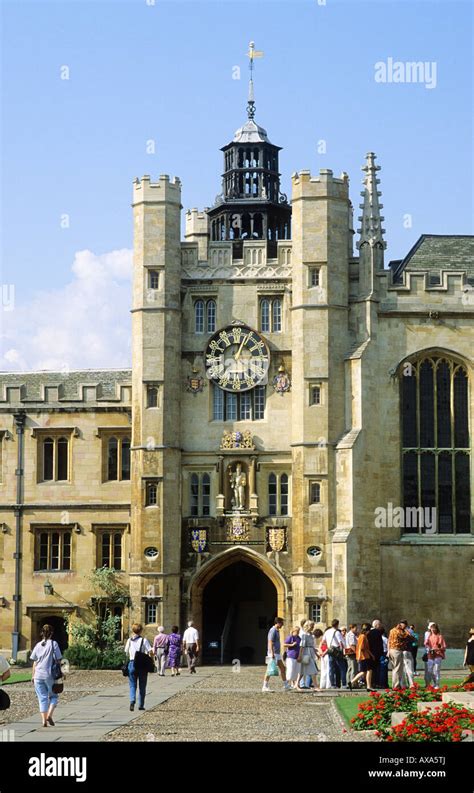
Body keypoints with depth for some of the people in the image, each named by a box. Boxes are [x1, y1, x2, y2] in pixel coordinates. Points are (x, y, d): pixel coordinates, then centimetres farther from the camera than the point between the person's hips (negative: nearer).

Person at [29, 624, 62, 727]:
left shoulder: (38, 645, 7)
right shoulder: (53, 644, -4)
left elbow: (34, 662, 10)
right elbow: (58, 660, -5)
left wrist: (33, 675, 18)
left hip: (38, 675, 3)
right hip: (50, 675, -3)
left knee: (42, 698, 8)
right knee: (53, 696, 13)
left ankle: (44, 720, 4)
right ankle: (49, 715, -5)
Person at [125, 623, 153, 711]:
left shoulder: (129, 640, 2)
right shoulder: (144, 640, -6)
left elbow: (126, 653, 7)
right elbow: (150, 652, -12)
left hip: (132, 663, 2)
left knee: (132, 685, 6)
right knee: (142, 686, 10)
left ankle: (132, 701, -19)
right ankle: (141, 705, 13)